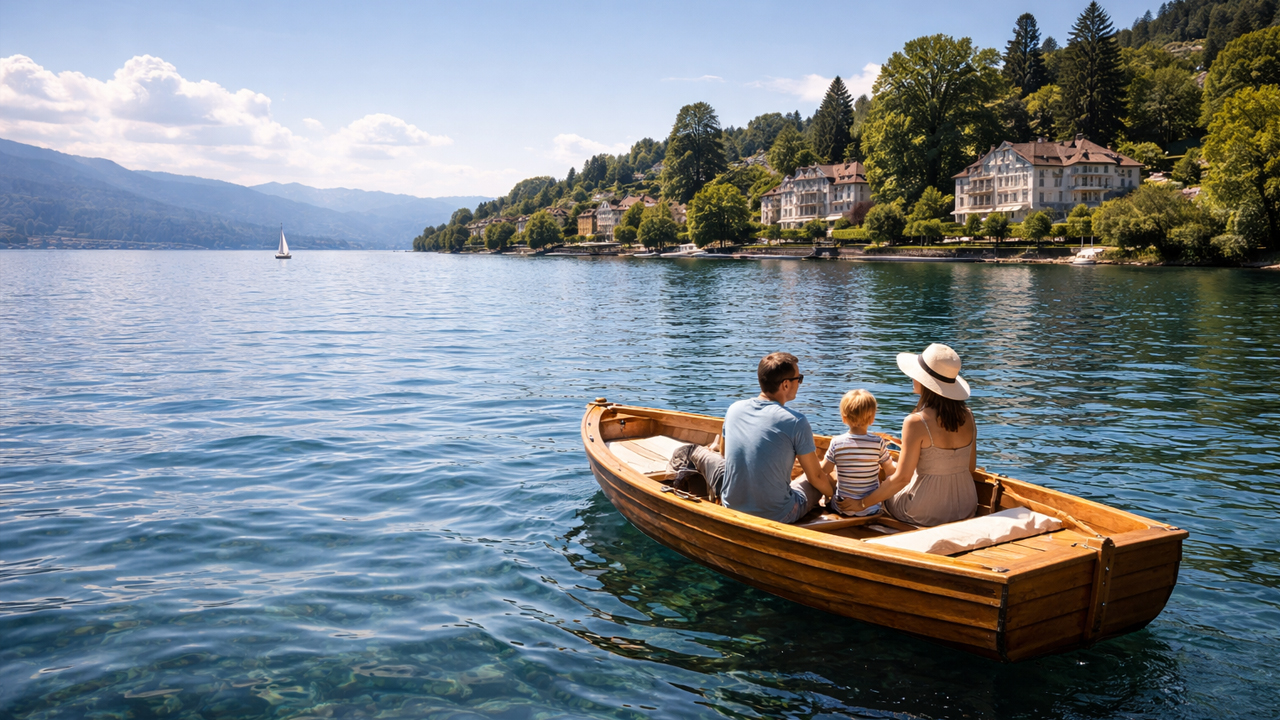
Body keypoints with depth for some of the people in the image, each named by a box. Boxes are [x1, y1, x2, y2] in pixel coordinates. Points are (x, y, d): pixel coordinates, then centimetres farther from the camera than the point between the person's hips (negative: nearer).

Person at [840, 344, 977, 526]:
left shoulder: (916, 422, -21)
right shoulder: (967, 416, -3)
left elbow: (902, 478, -19)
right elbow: (970, 468, 6)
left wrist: (863, 504, -9)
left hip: (925, 513, -6)